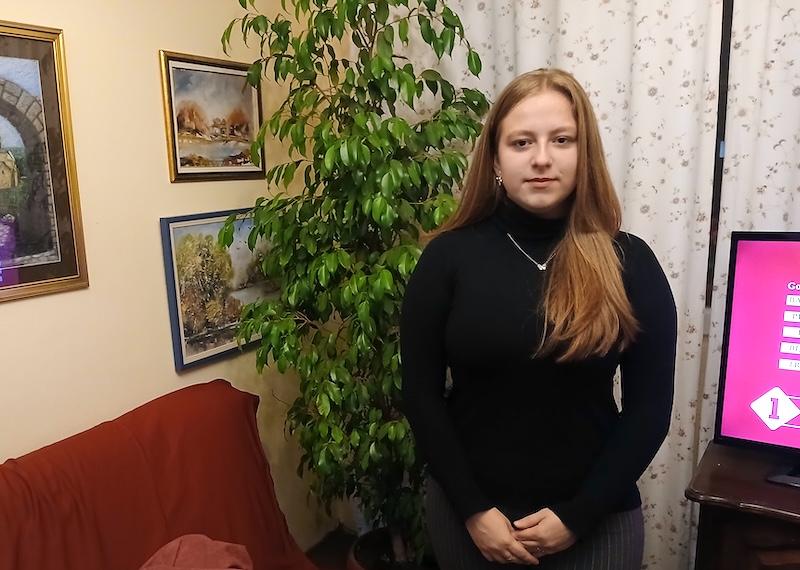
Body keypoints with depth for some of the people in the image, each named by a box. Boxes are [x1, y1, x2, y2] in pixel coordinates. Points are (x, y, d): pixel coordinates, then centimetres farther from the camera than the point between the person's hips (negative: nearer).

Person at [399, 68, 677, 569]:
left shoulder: (629, 263, -7)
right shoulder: (448, 256, -8)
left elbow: (650, 407, -4)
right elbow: (421, 393, -6)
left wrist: (577, 515, -8)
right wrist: (473, 509, -9)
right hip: (467, 512, 1)